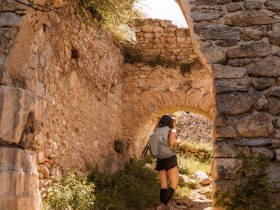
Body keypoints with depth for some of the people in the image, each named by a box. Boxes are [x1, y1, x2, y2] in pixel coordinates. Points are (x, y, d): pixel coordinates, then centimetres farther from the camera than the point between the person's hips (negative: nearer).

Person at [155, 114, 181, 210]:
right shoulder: (172, 130, -1)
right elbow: (171, 142, -20)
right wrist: (178, 141, 1)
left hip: (160, 160, 6)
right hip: (170, 159, -6)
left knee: (163, 185, 6)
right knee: (174, 184, -7)